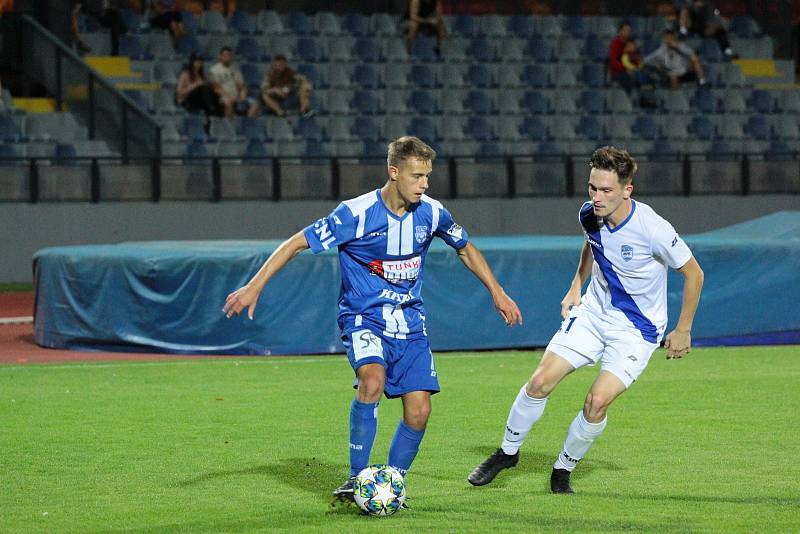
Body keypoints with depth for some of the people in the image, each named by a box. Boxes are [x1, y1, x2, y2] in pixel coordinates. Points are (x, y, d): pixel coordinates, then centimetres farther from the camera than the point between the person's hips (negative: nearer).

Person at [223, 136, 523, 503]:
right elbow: (296, 243, -12)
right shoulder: (356, 214, -17)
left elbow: (465, 249, 18)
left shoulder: (431, 213, -3)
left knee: (419, 411, -7)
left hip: (409, 321, 4)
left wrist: (497, 293, 19)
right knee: (372, 380, -32)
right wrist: (254, 287, -19)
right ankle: (356, 478, -20)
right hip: (364, 317, -4)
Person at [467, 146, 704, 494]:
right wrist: (576, 287, 11)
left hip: (636, 330, -5)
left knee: (598, 401, -18)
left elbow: (693, 274, -12)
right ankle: (507, 452, 15)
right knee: (541, 381, -7)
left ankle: (563, 471, 6)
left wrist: (683, 331, -7)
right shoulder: (590, 214, -10)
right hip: (592, 312, 5)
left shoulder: (652, 229, -27)